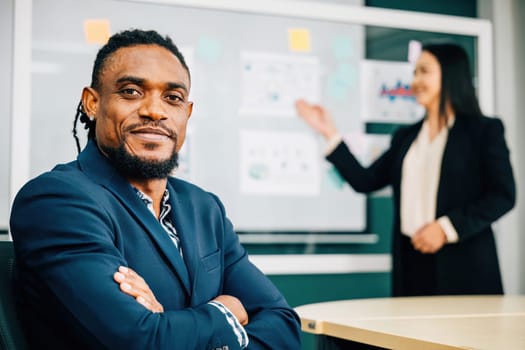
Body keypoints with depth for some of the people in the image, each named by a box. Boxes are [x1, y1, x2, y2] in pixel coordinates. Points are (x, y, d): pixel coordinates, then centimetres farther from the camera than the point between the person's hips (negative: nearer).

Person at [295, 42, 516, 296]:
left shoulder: (484, 130, 3)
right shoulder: (405, 137, 17)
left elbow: (503, 196, -4)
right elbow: (365, 181, 12)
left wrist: (447, 228, -13)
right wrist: (330, 134, 7)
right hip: (412, 261, 4)